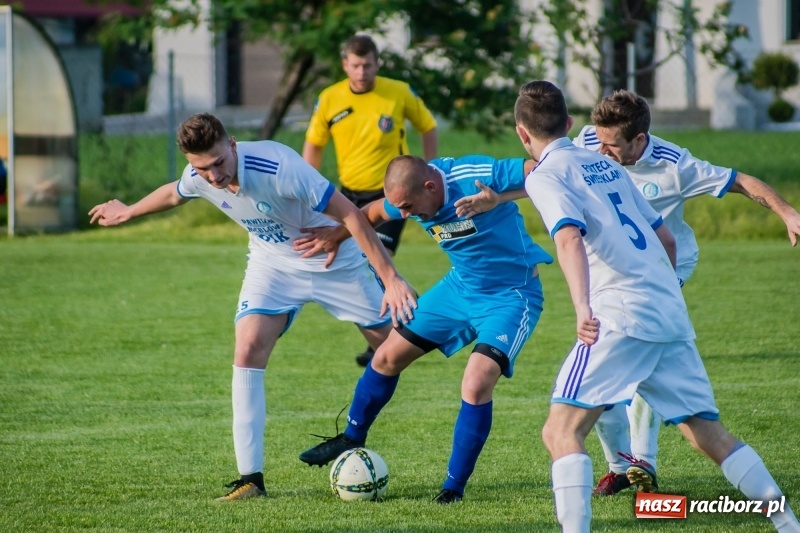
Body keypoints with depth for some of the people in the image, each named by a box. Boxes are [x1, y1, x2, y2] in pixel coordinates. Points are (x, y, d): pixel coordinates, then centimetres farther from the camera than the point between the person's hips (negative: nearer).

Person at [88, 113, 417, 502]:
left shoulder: (279, 168, -36)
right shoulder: (197, 179, -17)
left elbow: (350, 215, -31)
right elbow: (174, 194, 11)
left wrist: (391, 279, -33)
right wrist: (128, 212, 29)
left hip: (332, 258, -4)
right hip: (272, 262, 4)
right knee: (248, 349, -14)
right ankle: (250, 478, -11)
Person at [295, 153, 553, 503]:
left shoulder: (478, 178, -32)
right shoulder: (410, 194, -10)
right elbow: (371, 214, 13)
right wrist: (336, 236, 7)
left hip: (511, 294, -7)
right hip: (461, 286, 7)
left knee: (477, 383, -24)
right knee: (388, 356, 12)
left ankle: (454, 488, -7)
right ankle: (351, 439, 37)